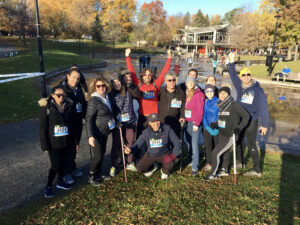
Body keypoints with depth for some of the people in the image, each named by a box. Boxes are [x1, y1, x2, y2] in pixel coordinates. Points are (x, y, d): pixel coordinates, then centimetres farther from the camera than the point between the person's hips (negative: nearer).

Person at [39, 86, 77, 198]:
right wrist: (45, 145, -11)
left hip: (66, 141, 4)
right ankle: (48, 186, 22)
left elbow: (73, 123, 5)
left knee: (63, 163, 17)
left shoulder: (69, 105, -2)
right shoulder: (46, 107, -11)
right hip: (53, 142, -4)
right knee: (55, 166, -2)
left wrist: (74, 139, 5)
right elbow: (43, 127, -9)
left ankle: (60, 181, 39)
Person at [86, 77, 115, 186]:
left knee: (102, 153, 17)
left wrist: (114, 123, 21)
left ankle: (98, 173, 35)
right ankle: (91, 176, 19)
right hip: (97, 133, -8)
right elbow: (89, 120, -21)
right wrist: (90, 136, -27)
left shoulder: (107, 97, 4)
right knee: (98, 156, -3)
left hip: (105, 131, 8)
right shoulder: (93, 101, -19)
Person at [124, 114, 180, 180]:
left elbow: (177, 142, -12)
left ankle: (165, 171, 10)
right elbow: (137, 144, -12)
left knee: (170, 164, -31)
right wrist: (130, 150, -34)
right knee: (140, 168, -11)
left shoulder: (167, 129, -19)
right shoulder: (146, 133, -15)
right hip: (150, 155, 2)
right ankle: (152, 167, 25)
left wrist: (173, 155, -20)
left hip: (164, 154, -2)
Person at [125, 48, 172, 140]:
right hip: (142, 116, -1)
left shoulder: (155, 85, 3)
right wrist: (127, 57, -2)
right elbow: (132, 72, 0)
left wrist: (169, 58, 0)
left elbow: (164, 72, 3)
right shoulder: (139, 85, 1)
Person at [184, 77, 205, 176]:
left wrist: (196, 124, -14)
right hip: (187, 122, 6)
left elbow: (200, 111, -11)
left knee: (194, 145, -8)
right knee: (188, 143, 12)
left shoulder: (199, 94, -8)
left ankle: (195, 168, -3)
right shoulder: (186, 94, 11)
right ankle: (191, 161, 29)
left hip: (195, 123, -6)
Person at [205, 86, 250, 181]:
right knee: (225, 153, 23)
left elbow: (246, 116, -10)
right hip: (221, 134, 6)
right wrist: (213, 125, -6)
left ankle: (213, 174, 13)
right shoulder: (219, 105, 4)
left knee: (215, 153, -6)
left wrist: (239, 128, -19)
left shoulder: (234, 105, -15)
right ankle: (224, 170, 43)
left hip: (230, 136, -6)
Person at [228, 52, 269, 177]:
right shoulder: (239, 86, 3)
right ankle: (240, 162, 36)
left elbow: (263, 107, -13)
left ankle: (257, 170, 10)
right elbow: (233, 75, 17)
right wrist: (232, 62, 9)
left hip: (251, 121, -6)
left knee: (251, 145, -1)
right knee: (239, 142, 17)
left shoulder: (258, 89, -13)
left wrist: (264, 124, -14)